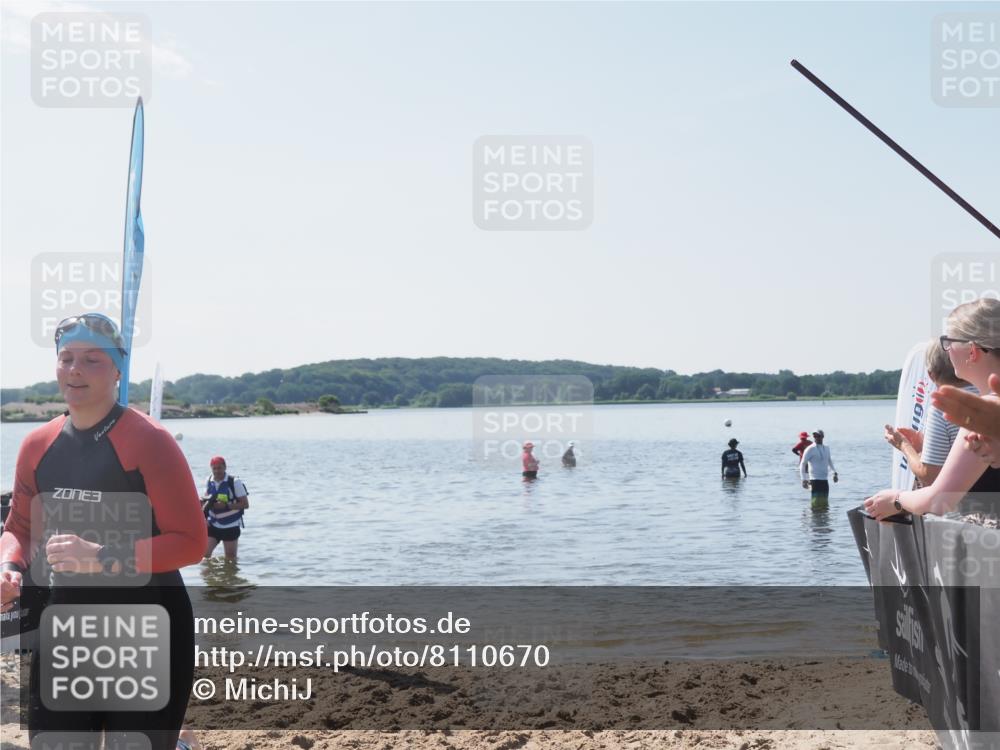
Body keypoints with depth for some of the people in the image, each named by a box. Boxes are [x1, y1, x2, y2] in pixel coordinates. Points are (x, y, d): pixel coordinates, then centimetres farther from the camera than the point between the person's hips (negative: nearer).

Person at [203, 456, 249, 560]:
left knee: (230, 558, 5)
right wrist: (203, 499, -7)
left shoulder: (235, 482, -15)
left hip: (231, 527, -4)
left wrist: (226, 505, -26)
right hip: (213, 525, 4)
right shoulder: (209, 480, 0)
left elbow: (245, 504, -14)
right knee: (204, 554, -2)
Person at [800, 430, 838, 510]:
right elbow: (802, 464, -9)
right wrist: (804, 479, -15)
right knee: (816, 503, -11)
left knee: (825, 504, 11)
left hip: (825, 480, 7)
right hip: (815, 480, -7)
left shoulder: (826, 448, 11)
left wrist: (835, 472, 20)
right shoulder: (811, 449, -8)